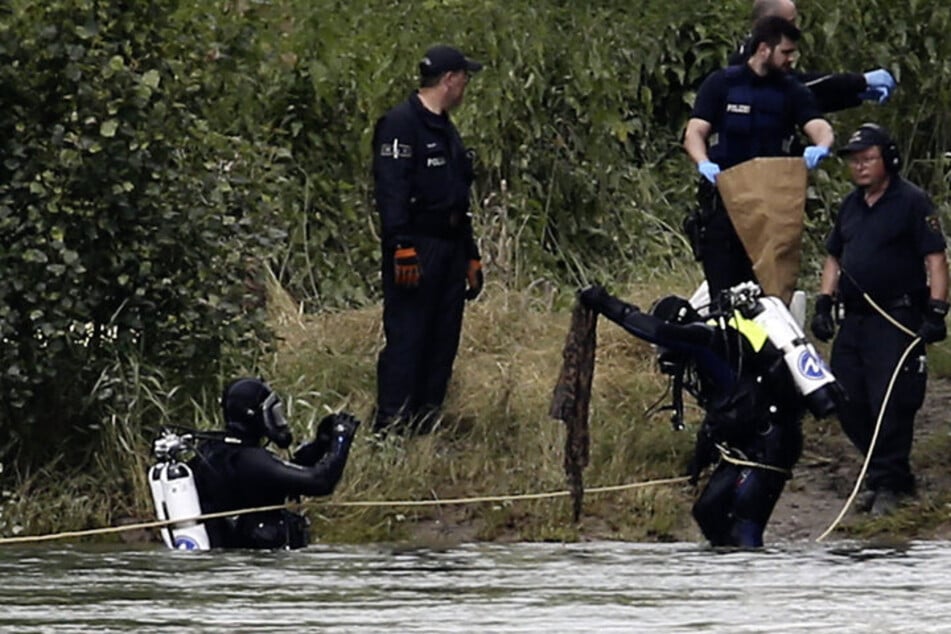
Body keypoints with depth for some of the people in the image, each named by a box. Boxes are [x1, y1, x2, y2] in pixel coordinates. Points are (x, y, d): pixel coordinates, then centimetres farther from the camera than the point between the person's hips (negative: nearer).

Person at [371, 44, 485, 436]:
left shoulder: (445, 130, 21)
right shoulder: (401, 124, -9)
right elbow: (390, 190, -18)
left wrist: (471, 256, 25)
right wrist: (402, 248, -25)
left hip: (449, 250, 9)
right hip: (416, 246, -9)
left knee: (442, 344, 9)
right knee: (405, 340, -10)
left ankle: (424, 428, 13)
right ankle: (390, 430, -11)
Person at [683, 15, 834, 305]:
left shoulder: (793, 93, 8)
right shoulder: (721, 84, 2)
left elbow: (820, 128, -7)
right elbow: (694, 133, -6)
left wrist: (821, 147, -33)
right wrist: (704, 164, -28)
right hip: (722, 197, -2)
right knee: (724, 292, -4)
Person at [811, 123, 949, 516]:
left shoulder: (912, 203, -6)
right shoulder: (851, 205, 16)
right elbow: (834, 258, 24)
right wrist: (824, 304, 13)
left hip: (897, 320, -8)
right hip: (854, 319, 8)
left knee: (890, 403, -9)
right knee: (848, 403, 7)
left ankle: (887, 483, -1)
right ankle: (889, 473, 19)